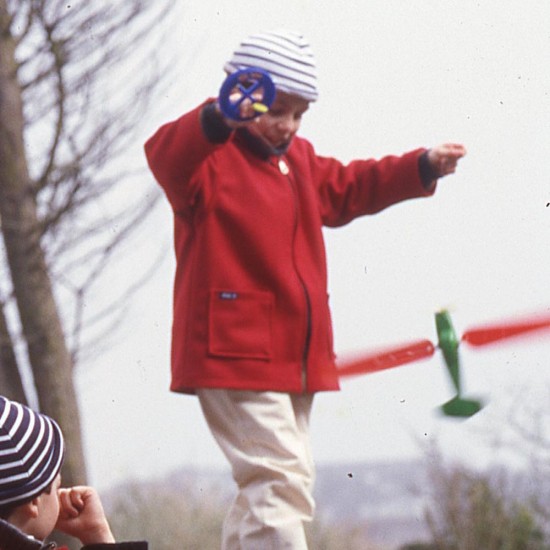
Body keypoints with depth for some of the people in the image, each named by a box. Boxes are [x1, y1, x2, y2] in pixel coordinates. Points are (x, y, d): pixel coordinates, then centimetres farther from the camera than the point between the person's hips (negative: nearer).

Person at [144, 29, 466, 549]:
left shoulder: (299, 161, 19)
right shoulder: (210, 158, -10)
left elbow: (349, 187, 34)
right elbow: (166, 154, -32)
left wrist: (423, 166, 21)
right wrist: (219, 120, -52)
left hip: (294, 358, 10)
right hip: (234, 351, -9)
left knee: (266, 488, 16)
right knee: (281, 482, -19)